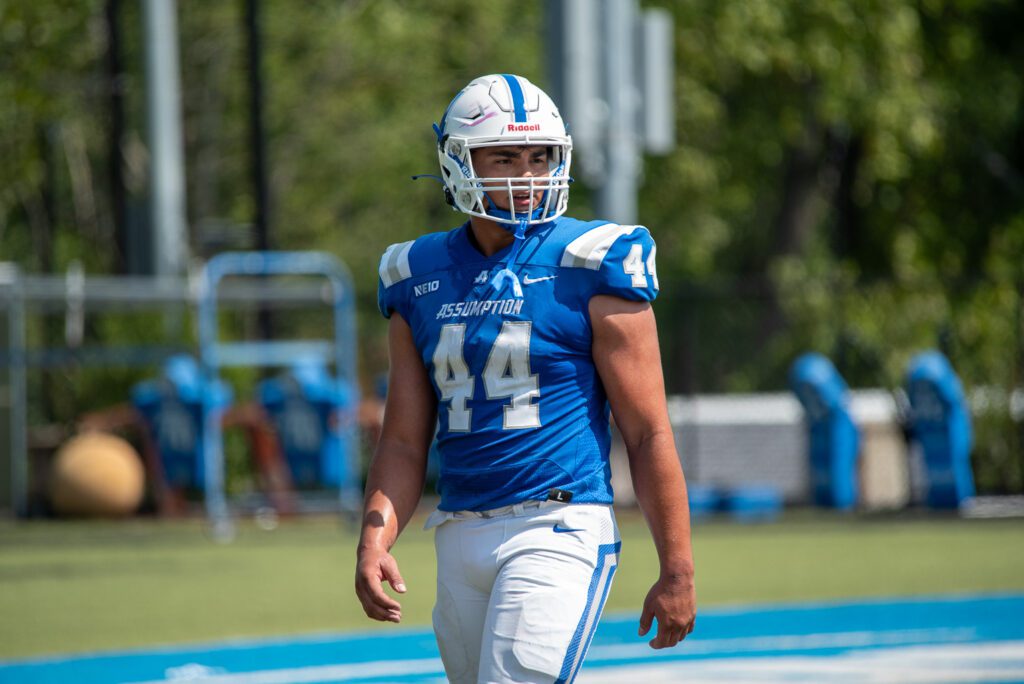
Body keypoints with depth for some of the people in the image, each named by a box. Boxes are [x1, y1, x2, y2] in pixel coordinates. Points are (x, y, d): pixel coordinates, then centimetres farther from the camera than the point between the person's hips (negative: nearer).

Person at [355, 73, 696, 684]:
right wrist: (375, 542, -4)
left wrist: (677, 570, -7)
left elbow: (649, 433, -4)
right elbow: (404, 443, 13)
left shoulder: (589, 268, -4)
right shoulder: (420, 278, 11)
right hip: (461, 537, 6)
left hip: (560, 528, -6)